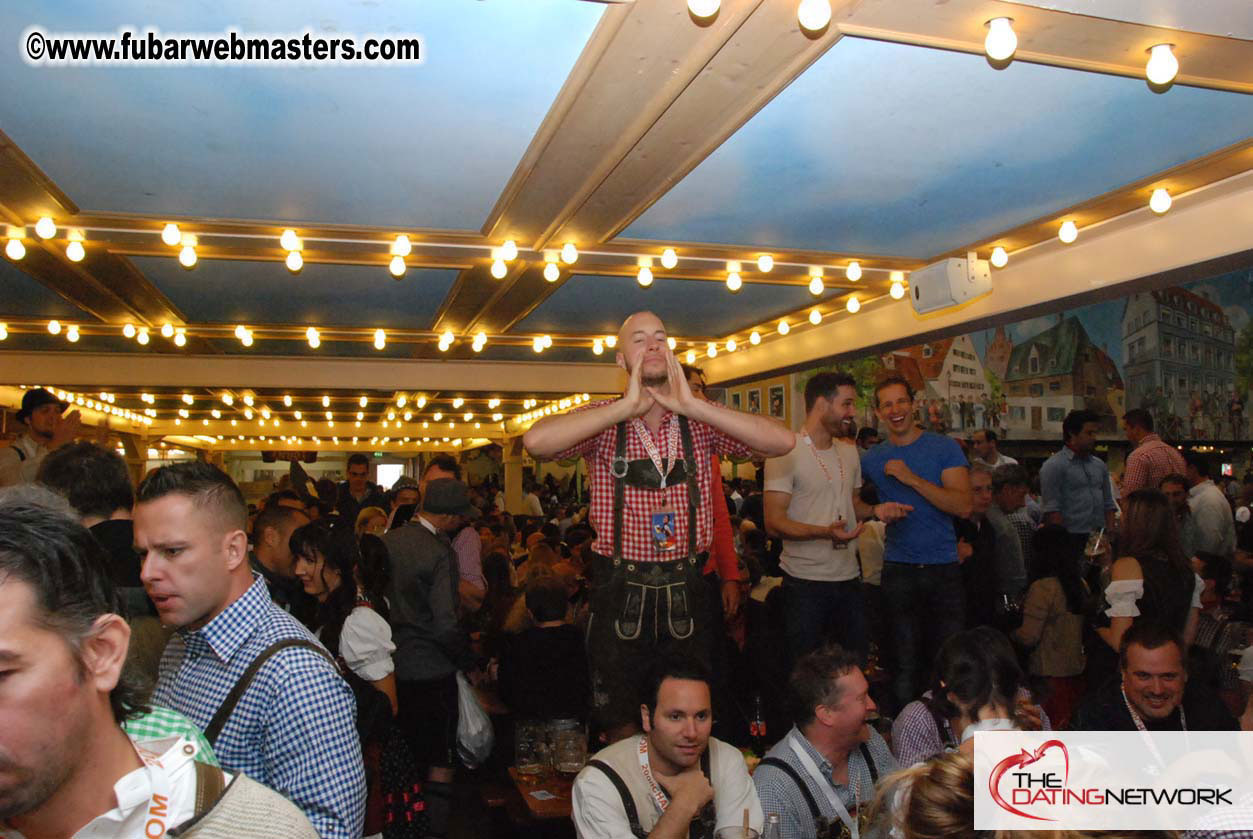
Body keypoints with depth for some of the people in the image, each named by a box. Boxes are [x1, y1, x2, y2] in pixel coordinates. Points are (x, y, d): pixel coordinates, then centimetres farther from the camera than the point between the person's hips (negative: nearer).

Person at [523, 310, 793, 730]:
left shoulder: (699, 421, 1)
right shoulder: (604, 421, -3)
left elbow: (782, 442, -12)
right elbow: (537, 441, -22)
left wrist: (692, 405, -18)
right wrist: (628, 406, -21)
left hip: (686, 589, 2)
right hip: (620, 590, -1)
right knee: (618, 723, 12)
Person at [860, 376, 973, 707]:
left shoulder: (944, 448, -2)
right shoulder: (871, 459, 5)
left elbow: (964, 506, -13)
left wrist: (913, 479, -19)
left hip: (943, 568, -1)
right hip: (899, 570, 1)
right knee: (905, 661, 7)